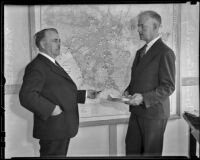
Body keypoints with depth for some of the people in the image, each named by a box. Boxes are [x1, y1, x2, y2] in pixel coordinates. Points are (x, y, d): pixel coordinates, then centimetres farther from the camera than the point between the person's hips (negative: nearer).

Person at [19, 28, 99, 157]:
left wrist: (85, 94, 17)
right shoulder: (37, 67, -15)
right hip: (52, 130, -10)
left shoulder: (53, 64, 18)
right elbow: (26, 96, -27)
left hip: (62, 129, 10)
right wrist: (52, 109, -26)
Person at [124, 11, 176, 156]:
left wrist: (143, 98, -24)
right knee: (131, 149, 12)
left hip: (154, 113, -7)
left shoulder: (165, 53, -14)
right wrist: (128, 91, 1)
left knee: (150, 153, 7)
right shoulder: (140, 52, 13)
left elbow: (168, 87, -16)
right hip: (137, 111, 8)